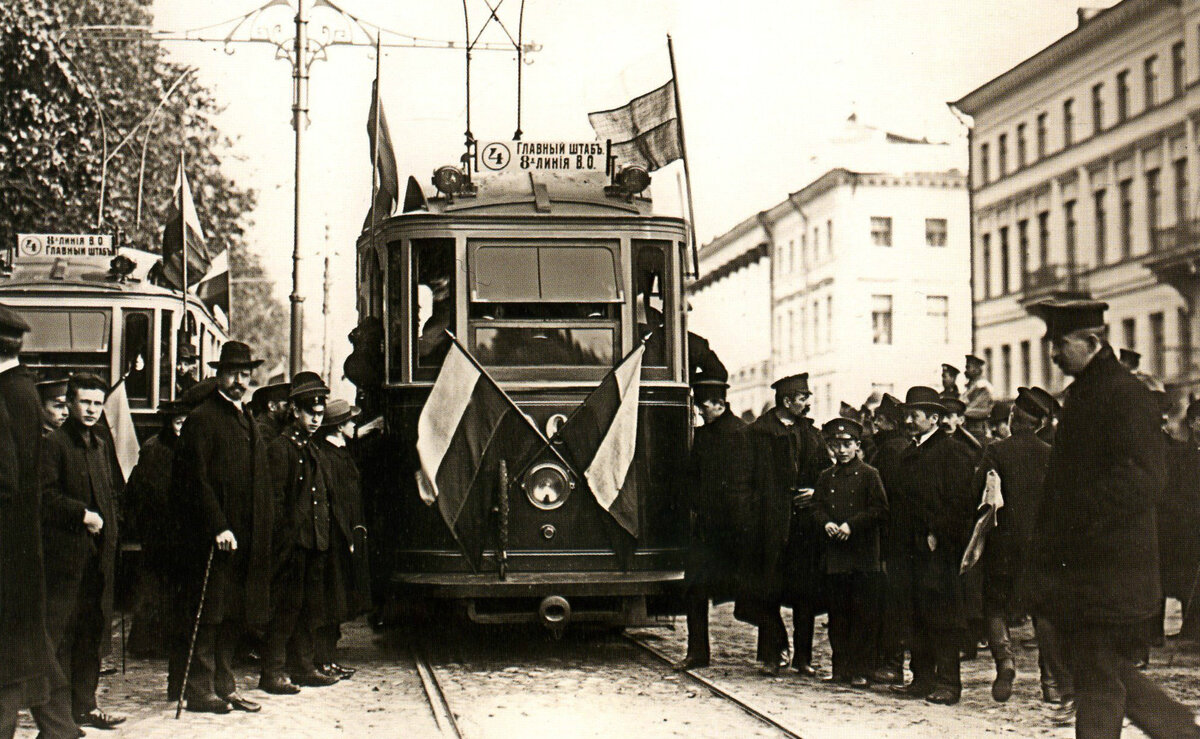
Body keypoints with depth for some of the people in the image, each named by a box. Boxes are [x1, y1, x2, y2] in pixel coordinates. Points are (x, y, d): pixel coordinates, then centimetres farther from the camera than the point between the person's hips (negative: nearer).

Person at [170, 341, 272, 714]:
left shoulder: (247, 421, 19)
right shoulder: (202, 419, -8)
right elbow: (196, 479, -15)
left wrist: (260, 533, 15)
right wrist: (218, 527, -21)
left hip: (245, 539, 8)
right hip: (212, 535, -8)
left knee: (234, 616, 11)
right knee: (209, 616, -4)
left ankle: (224, 686, 18)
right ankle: (200, 690, 2)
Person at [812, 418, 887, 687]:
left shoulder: (869, 474, 0)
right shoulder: (826, 477, 13)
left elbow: (880, 510, -6)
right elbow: (817, 506, 14)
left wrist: (851, 525, -15)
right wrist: (826, 523, -7)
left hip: (864, 556, -4)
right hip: (834, 554, 4)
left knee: (863, 614, -2)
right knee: (837, 613, 7)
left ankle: (861, 670, 2)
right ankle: (841, 667, 14)